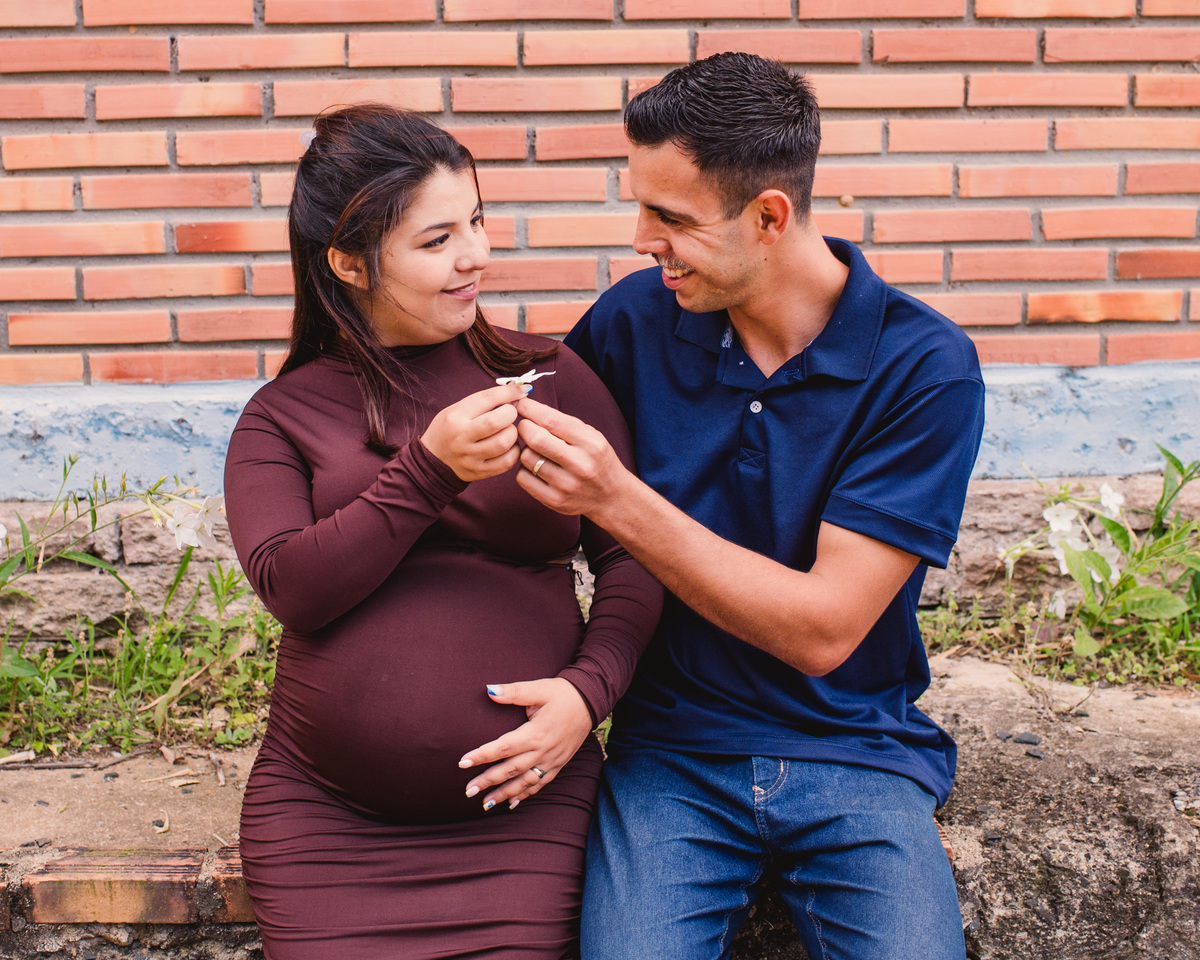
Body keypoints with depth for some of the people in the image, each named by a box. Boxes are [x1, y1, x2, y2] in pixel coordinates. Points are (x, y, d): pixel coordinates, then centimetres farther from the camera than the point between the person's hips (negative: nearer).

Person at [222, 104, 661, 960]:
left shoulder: (551, 377, 4)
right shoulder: (284, 416, 5)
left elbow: (632, 556, 3)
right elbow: (290, 587, -9)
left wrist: (590, 687, -13)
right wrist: (430, 471, -19)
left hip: (520, 802, 0)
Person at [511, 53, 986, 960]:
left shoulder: (925, 366, -11)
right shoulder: (636, 318, -2)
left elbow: (824, 629, -16)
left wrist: (617, 499, -25)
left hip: (854, 749, -1)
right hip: (671, 747, 1)